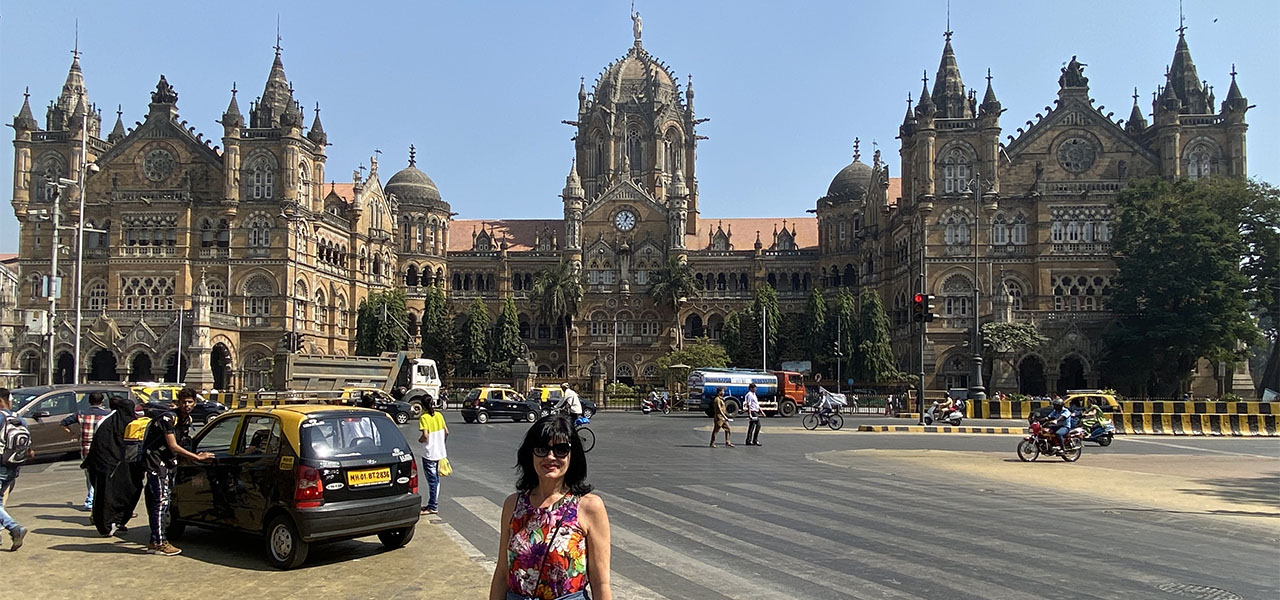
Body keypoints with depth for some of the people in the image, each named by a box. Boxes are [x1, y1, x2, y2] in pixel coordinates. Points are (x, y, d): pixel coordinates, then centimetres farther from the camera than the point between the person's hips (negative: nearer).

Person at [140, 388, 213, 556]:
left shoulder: (187, 420, 8)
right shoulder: (168, 418, -19)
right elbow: (173, 447, -22)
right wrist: (197, 457, -20)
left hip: (167, 462, 9)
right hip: (154, 460, -9)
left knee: (163, 501, 10)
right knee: (161, 500, -12)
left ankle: (156, 541, 17)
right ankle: (159, 543, -11)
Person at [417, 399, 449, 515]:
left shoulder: (424, 417, -14)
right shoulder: (439, 415, 5)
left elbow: (425, 435, -22)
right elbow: (446, 432, 6)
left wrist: (420, 440, -2)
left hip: (429, 454, -7)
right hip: (440, 452, 7)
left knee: (432, 480, -1)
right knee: (436, 479, 15)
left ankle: (433, 507, 4)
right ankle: (432, 504, 24)